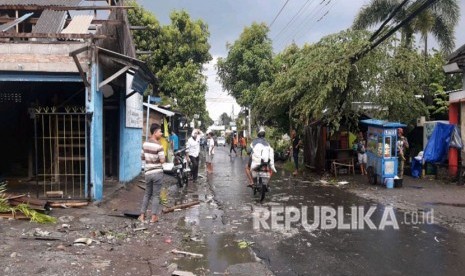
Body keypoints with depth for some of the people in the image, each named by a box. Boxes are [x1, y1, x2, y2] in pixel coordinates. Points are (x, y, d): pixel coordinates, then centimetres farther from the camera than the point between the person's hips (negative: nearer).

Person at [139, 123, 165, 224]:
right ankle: (154, 217, 7)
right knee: (156, 195, 4)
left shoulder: (145, 144, 4)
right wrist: (158, 156, 1)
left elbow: (142, 157, 13)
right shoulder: (158, 145, -16)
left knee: (147, 194, 18)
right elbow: (162, 161, -17)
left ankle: (142, 215, 18)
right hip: (157, 172, -5)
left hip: (148, 173, 6)